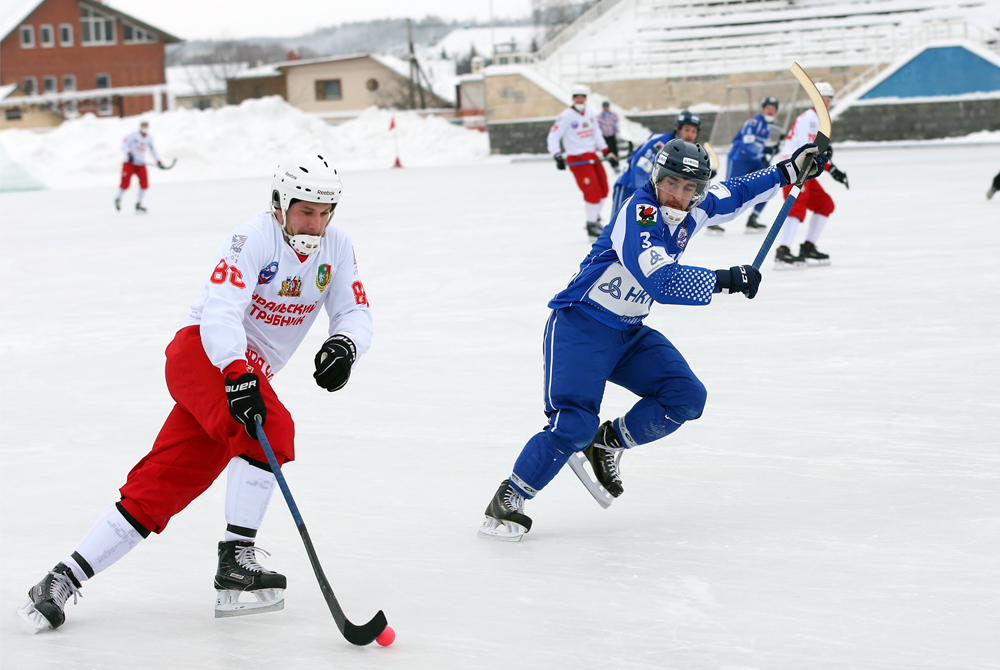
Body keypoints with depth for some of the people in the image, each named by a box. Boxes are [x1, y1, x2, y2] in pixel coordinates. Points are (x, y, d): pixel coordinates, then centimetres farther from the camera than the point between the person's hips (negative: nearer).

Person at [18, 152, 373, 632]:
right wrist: (237, 375, -44)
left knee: (161, 486, 0)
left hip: (248, 373, 7)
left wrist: (345, 343, -18)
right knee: (271, 427, -31)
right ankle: (235, 559, -23)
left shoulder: (336, 247, 5)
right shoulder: (254, 239, -17)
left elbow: (355, 312, 6)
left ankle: (65, 580, 2)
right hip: (202, 353, -7)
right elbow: (220, 311, -29)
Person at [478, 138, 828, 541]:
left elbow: (733, 196, 24)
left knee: (686, 397, -4)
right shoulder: (639, 213, -23)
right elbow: (662, 282, -34)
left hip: (628, 333, 8)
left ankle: (607, 444, 13)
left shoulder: (692, 209, 2)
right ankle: (508, 500, -9)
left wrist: (788, 172, 21)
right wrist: (724, 280, -31)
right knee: (574, 423, -21)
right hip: (580, 324, -8)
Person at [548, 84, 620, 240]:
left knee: (603, 189, 9)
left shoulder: (590, 114, 10)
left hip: (592, 156, 7)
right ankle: (591, 227, 0)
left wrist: (607, 153, 16)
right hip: (577, 159, -7)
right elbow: (553, 137, -13)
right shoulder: (566, 116, -11)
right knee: (592, 191, -13)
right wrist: (557, 156, -26)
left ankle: (594, 218, 28)